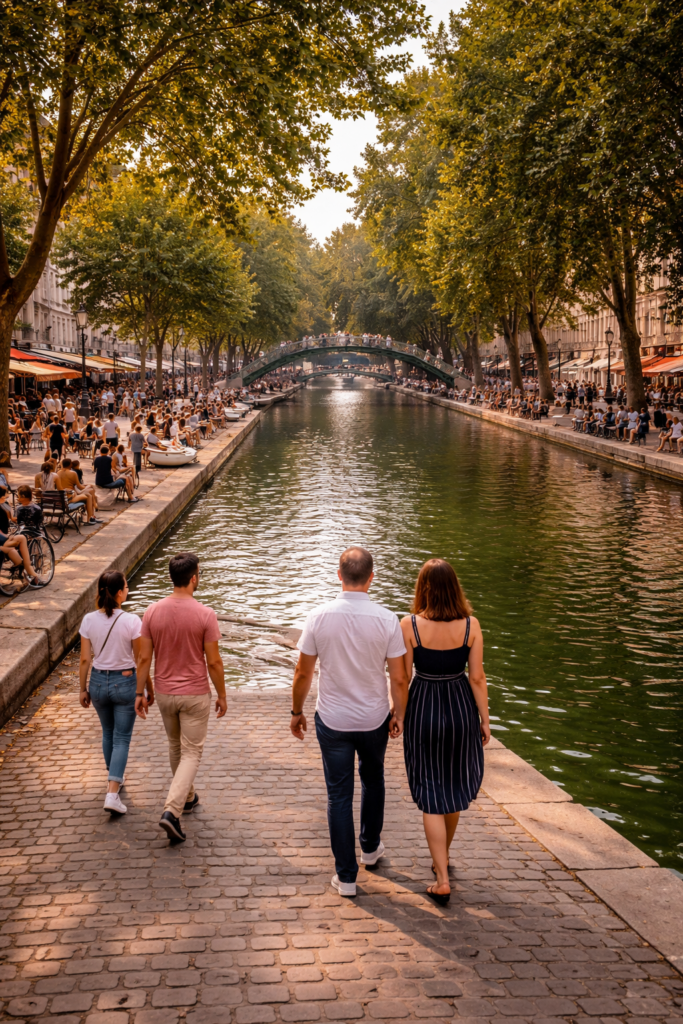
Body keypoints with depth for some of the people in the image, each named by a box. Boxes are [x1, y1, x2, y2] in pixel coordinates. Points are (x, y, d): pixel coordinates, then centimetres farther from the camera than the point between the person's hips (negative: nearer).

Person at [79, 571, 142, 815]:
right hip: (125, 683, -3)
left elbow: (85, 660, -3)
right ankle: (112, 793, -4)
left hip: (98, 681, 3)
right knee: (121, 739, 6)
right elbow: (140, 660, -9)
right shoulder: (131, 621, -18)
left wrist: (83, 689, 10)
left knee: (108, 733, 25)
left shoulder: (89, 620, -9)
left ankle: (114, 778, 41)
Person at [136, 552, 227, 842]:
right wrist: (222, 695, 0)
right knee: (191, 752, 5)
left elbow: (144, 658, -4)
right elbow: (213, 661, -13)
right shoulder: (205, 615, -18)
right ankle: (171, 811, -10)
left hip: (164, 692, 4)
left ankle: (187, 797, 41)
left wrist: (140, 693, 7)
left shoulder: (153, 612, -8)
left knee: (175, 745, 24)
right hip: (195, 694, -4)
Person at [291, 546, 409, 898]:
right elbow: (399, 678, -8)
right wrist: (399, 714, 8)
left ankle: (346, 876, 13)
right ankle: (370, 847, 44)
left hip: (332, 720, -1)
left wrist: (296, 711, 9)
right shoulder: (386, 619, -14)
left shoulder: (319, 616, -13)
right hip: (374, 719, 1)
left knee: (339, 795, 8)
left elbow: (303, 673, -6)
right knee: (372, 780, 26)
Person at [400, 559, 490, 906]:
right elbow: (477, 677, -7)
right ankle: (442, 858, 40)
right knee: (455, 786, 22)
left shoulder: (410, 626, -14)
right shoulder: (470, 625, -10)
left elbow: (403, 676, -9)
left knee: (431, 796, 6)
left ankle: (443, 880, 3)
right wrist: (484, 719, 3)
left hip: (423, 708, -2)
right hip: (461, 707, 2)